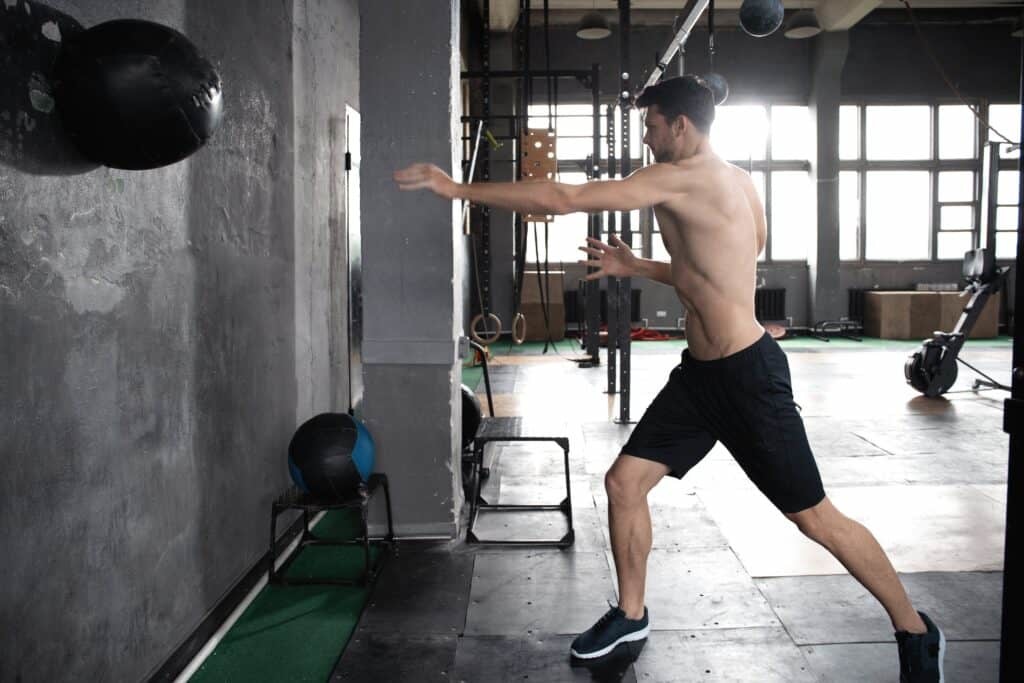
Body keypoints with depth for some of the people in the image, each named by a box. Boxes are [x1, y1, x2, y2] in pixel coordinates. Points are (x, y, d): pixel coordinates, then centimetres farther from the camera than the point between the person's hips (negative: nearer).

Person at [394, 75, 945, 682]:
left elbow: (564, 199, -19)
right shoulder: (733, 182, 10)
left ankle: (916, 632, 24)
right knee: (624, 483, 7)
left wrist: (457, 189, -13)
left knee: (816, 517, 3)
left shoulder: (682, 177, -17)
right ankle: (631, 614, 26)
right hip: (700, 371, 9)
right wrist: (636, 267, 13)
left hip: (749, 374, -9)